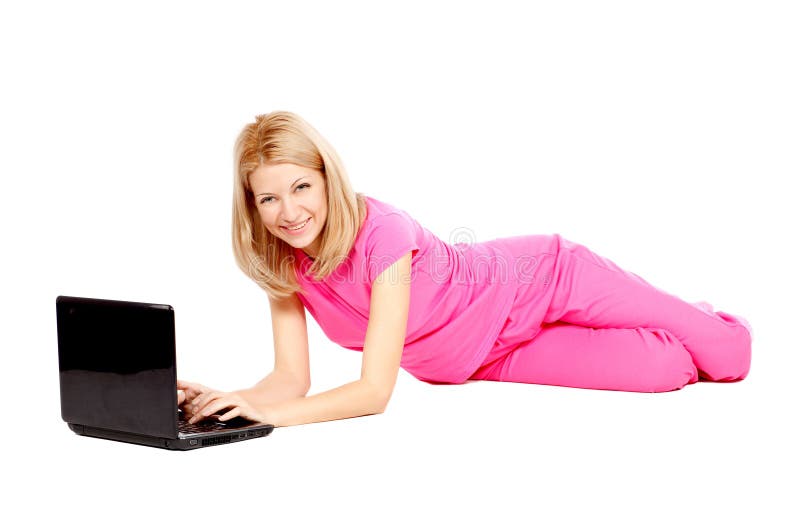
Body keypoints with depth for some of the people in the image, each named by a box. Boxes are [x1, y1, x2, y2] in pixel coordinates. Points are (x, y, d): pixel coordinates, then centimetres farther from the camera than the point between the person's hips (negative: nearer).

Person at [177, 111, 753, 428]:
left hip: (540, 280, -5)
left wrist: (269, 414, -46)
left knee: (730, 358, -2)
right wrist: (227, 402, -35)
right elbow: (292, 378, -16)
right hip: (480, 364, 5)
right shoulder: (282, 262, -16)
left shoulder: (383, 232, -36)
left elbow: (375, 390, -38)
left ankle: (702, 321, 34)